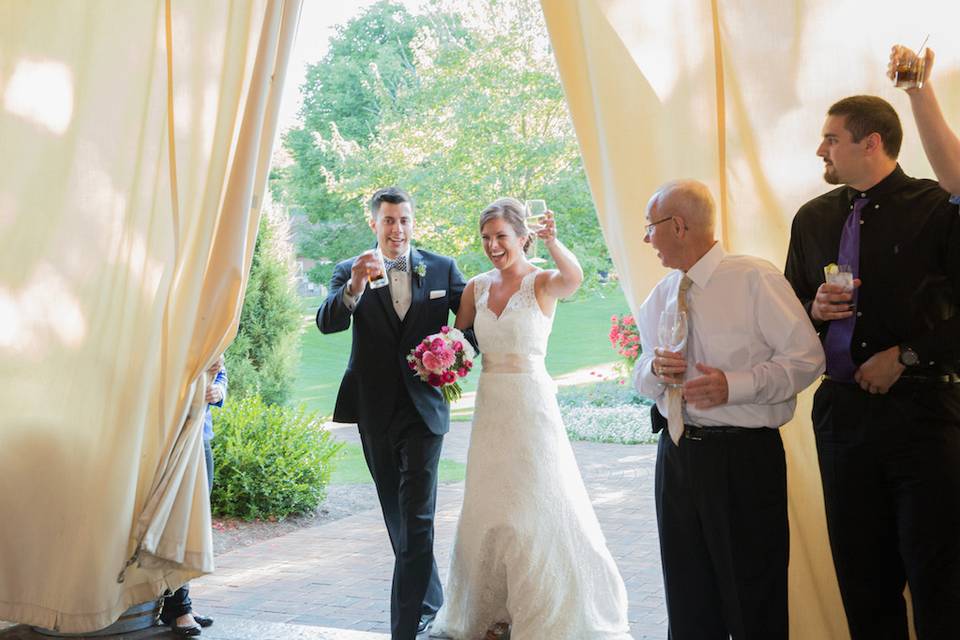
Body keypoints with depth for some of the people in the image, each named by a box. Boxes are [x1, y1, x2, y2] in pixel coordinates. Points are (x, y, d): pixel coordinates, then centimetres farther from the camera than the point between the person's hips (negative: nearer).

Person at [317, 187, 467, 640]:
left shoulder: (442, 269, 1)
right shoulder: (350, 272, 0)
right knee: (397, 516, 16)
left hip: (423, 410, -2)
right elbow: (326, 323, -15)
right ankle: (431, 600, 35)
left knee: (416, 518, -9)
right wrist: (353, 289, -35)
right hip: (376, 412, 2)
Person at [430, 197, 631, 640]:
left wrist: (551, 241, -48)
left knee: (541, 507, 1)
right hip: (490, 408, 5)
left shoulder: (542, 283, -8)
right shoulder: (477, 287, 7)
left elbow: (573, 278, -31)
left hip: (531, 405, -5)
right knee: (488, 511, 12)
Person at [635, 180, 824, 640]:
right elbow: (641, 378, 18)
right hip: (677, 455, 6)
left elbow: (806, 358, -10)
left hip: (745, 459, -6)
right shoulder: (659, 298, 11)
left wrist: (734, 385, -20)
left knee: (752, 600, 3)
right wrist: (655, 370, -6)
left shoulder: (756, 279, -8)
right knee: (688, 600, 15)